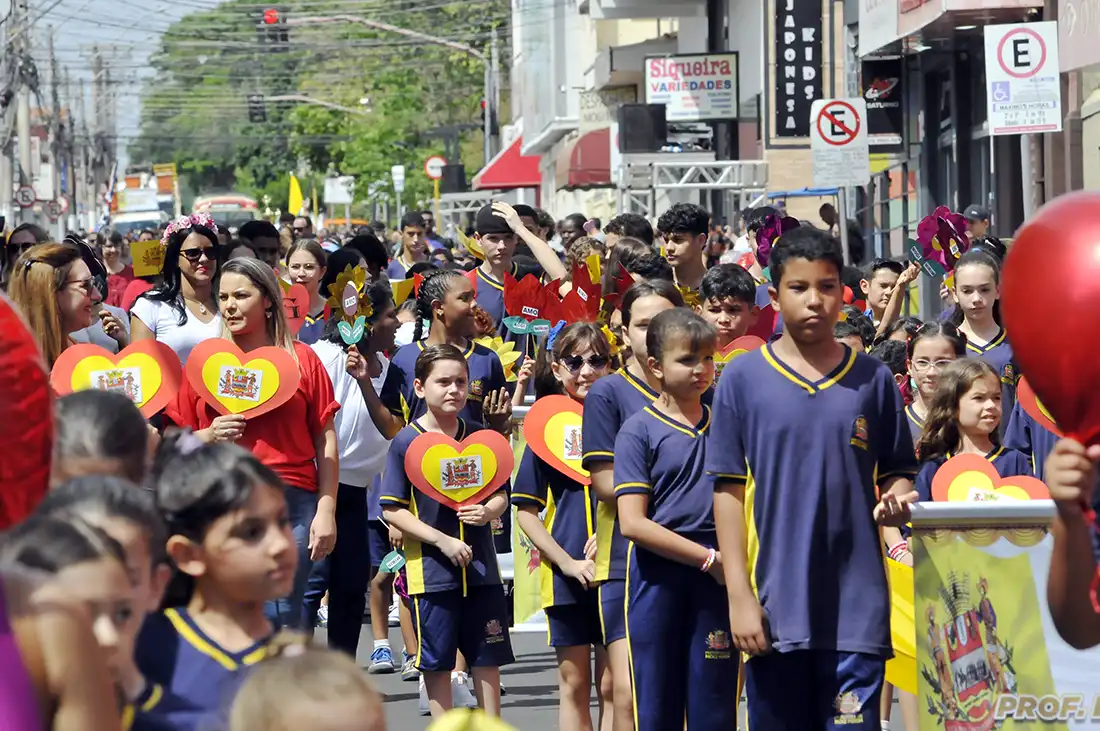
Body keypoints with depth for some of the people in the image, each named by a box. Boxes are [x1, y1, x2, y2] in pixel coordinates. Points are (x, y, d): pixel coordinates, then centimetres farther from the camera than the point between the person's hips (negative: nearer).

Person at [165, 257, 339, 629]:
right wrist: (209, 436, -7)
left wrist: (326, 511, -1)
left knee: (282, 620, -4)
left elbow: (326, 442, 6)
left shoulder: (302, 359, 8)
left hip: (290, 504, -1)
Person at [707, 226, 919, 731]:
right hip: (775, 607, 0)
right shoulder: (743, 378, 4)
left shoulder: (872, 379, 8)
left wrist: (896, 500, -12)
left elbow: (897, 473, 13)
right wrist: (739, 596, -4)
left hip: (856, 607, 1)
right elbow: (728, 490, 2)